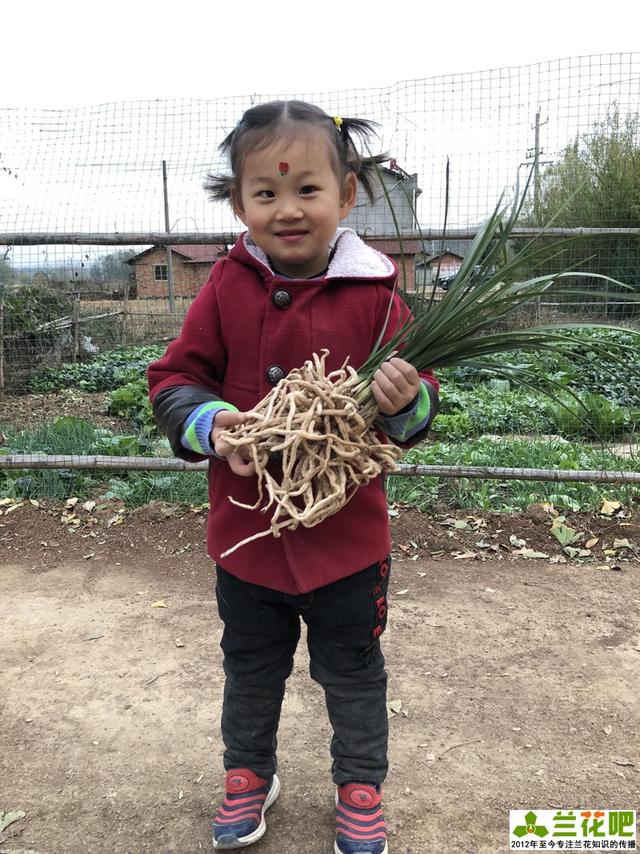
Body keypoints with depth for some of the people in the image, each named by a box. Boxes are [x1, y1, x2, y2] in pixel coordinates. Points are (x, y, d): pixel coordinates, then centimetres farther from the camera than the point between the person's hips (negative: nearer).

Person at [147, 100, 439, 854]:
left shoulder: (374, 294, -11)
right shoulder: (227, 288, -7)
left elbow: (419, 400, -7)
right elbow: (174, 378, -3)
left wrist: (403, 401, -30)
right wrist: (211, 423, -22)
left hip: (347, 534, -1)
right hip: (246, 529, 2)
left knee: (353, 674, 19)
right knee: (250, 668, 23)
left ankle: (360, 786, 45)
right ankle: (248, 774, 49)